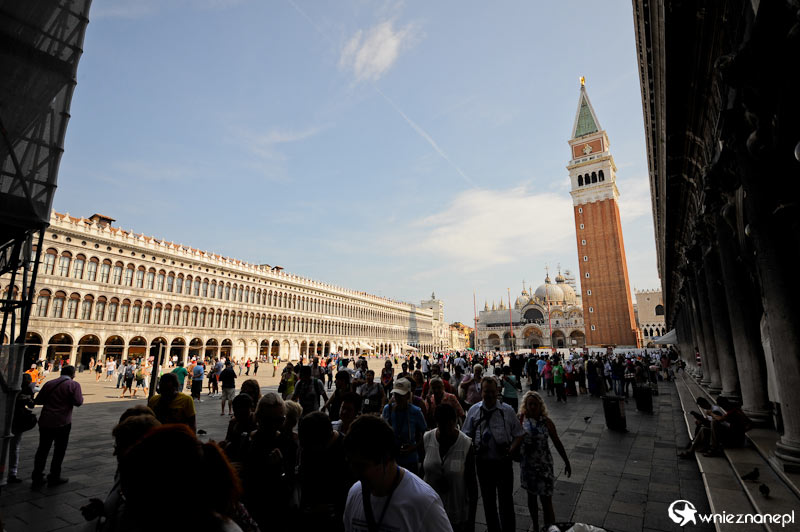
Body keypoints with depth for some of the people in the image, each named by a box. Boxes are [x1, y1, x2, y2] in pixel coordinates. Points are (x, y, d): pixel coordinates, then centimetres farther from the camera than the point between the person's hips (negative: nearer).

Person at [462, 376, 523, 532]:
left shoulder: (508, 411, -7)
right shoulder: (474, 410, -3)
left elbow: (518, 435, -2)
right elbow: (466, 435, 5)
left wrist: (511, 450, -17)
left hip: (503, 461, -2)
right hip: (483, 461, 2)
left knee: (506, 499, 9)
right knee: (488, 500, 19)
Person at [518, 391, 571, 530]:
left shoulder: (546, 421, -9)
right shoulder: (522, 420, -6)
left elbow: (557, 443, 0)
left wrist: (566, 462, 3)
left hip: (544, 465, -2)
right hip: (527, 464, 2)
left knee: (546, 500, -3)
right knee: (531, 497, 19)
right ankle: (535, 527, 38)